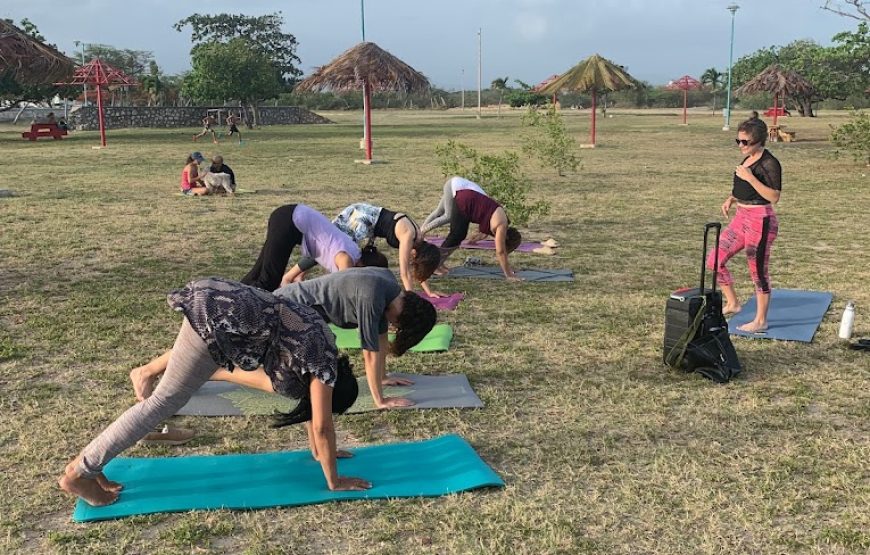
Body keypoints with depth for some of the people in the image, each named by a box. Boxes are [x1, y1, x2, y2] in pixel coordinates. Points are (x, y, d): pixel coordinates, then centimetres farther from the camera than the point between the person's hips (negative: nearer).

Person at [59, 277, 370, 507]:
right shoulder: (325, 364, 1)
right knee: (166, 400, -3)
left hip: (219, 301, 9)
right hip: (220, 318, -9)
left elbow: (310, 408, 34)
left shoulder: (318, 347, 23)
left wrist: (320, 451, 41)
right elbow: (322, 426, 3)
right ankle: (79, 473, 1)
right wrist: (334, 481, 12)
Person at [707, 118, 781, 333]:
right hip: (741, 217, 9)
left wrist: (750, 178, -27)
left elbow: (774, 196, -22)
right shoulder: (748, 159, 11)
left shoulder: (769, 163, -15)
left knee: (758, 271, 1)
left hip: (760, 220, -9)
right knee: (715, 260, 10)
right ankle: (732, 303, 26)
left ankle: (760, 321, 14)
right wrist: (731, 198, 7)